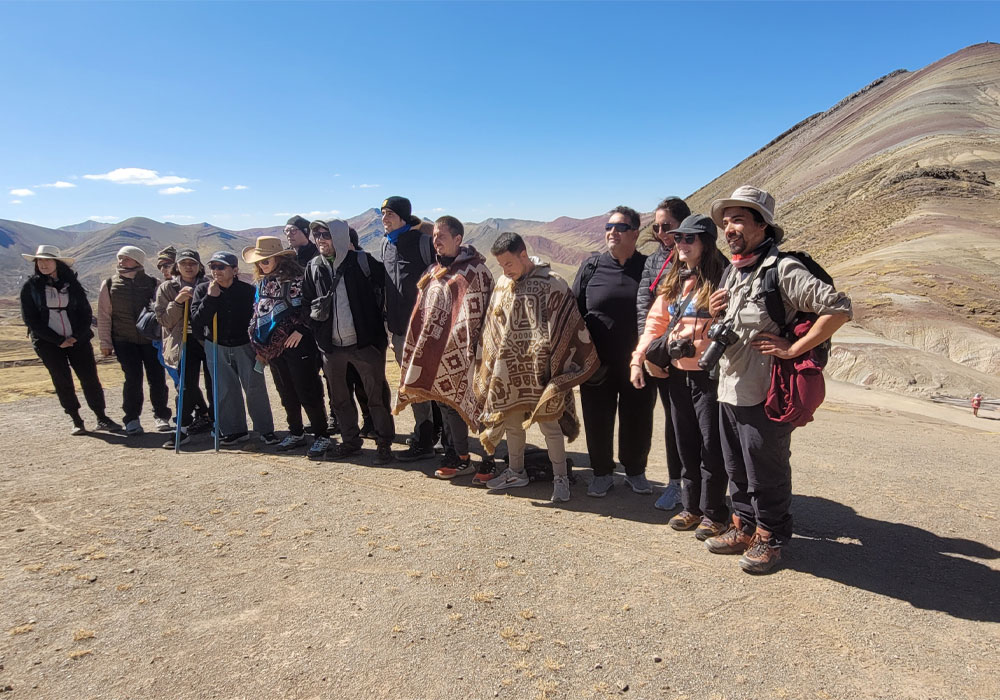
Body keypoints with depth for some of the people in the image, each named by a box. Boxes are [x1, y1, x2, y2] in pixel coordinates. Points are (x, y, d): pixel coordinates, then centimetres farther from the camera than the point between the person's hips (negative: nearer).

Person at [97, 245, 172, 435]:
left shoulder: (150, 283, 4)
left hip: (151, 339, 0)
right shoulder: (109, 284, 5)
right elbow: (104, 315, 5)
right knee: (133, 379, -6)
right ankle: (132, 419, 8)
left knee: (157, 378, 0)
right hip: (124, 340, 0)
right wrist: (105, 342, 1)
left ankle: (161, 416, 16)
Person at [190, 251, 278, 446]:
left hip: (244, 345, -2)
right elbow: (196, 321, -14)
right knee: (226, 390, 4)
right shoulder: (202, 290, -4)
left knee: (255, 386, -5)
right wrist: (211, 298, -23)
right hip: (216, 347, 2)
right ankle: (234, 430, 16)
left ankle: (265, 430, 5)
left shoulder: (248, 290, -8)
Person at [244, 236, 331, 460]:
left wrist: (300, 329, -20)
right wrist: (258, 344, 16)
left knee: (307, 392, -4)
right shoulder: (261, 283, 15)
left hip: (297, 343, -7)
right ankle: (296, 433, 28)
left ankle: (321, 436, 6)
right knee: (287, 393, 15)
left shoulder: (295, 277, -8)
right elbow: (257, 314, 21)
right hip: (272, 346, 7)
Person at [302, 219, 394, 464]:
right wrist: (315, 312, -4)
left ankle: (383, 443, 14)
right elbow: (306, 301, 16)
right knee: (340, 397, 15)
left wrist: (379, 327, -5)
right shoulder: (313, 267, 8)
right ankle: (350, 440, 31)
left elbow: (384, 290, -1)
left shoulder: (362, 262, -5)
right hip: (331, 345, 5)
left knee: (375, 395, 1)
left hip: (364, 342, -5)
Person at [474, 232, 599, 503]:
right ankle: (515, 472, 32)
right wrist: (491, 364, 13)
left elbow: (568, 328, -10)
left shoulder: (551, 283, -11)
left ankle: (560, 478, 15)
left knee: (549, 424, 0)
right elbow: (492, 326, 15)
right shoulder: (503, 284, 7)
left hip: (538, 368, -6)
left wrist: (556, 366, -12)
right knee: (512, 422, 15)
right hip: (509, 369, 6)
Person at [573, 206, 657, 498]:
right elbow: (574, 309, 5)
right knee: (598, 419, 9)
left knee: (637, 419, 11)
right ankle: (602, 472, 28)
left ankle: (635, 471, 32)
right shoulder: (592, 266, 2)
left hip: (637, 362, 0)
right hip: (598, 362, 1)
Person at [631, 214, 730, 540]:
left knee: (711, 446, 3)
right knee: (686, 445, 14)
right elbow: (655, 323, 11)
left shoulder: (721, 280, -9)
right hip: (677, 374, 6)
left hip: (710, 375, -6)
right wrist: (638, 360, 5)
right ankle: (691, 507, 28)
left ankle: (714, 513, 18)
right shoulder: (673, 281, 11)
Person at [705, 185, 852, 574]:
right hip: (729, 390, 8)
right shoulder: (731, 272, 12)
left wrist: (793, 349, -21)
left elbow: (839, 308, -21)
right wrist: (715, 313, 2)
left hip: (764, 395, -8)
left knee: (766, 473, 7)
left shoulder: (783, 269, -15)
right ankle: (743, 528, 35)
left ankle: (769, 538, 25)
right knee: (737, 469, 19)